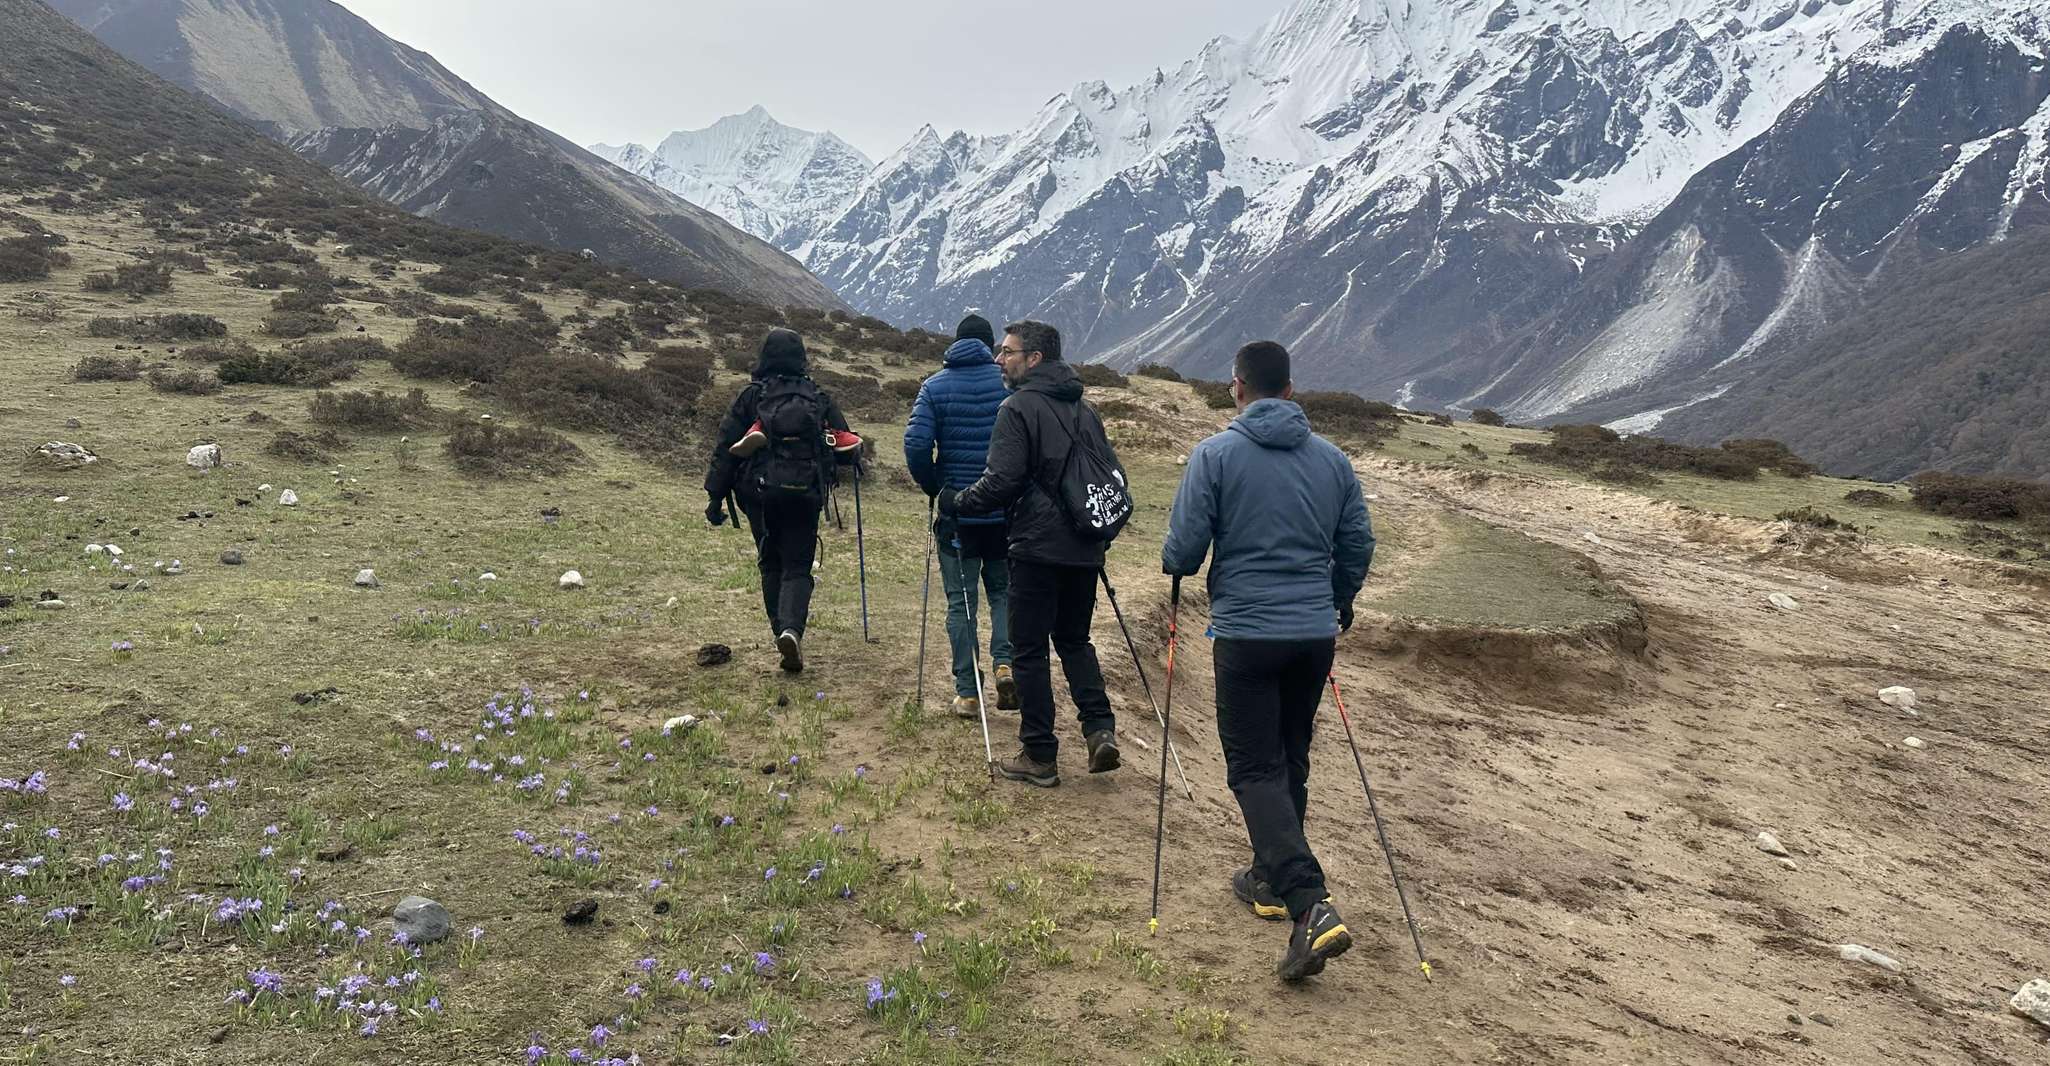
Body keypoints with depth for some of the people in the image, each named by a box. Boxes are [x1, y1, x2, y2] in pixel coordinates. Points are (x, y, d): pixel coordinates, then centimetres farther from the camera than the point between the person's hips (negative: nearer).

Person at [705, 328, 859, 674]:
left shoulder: (751, 396, 2)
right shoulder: (819, 397, 5)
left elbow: (726, 448, -1)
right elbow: (848, 445, 5)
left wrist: (716, 496, 3)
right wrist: (854, 460, 28)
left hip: (760, 493, 0)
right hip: (805, 493, 0)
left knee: (771, 564, 18)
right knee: (797, 567, 2)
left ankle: (782, 629, 20)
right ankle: (792, 628, -21)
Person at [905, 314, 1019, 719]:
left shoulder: (934, 386, -1)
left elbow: (916, 445, -11)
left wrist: (933, 488, 4)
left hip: (955, 510, 0)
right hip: (1006, 511, 0)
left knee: (960, 600, 7)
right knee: (1003, 589, 18)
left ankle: (968, 693, 8)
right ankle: (1005, 661, -3)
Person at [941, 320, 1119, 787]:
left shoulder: (1018, 408, -9)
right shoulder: (1085, 410, 14)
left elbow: (1001, 482, -16)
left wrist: (954, 501, -2)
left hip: (1038, 547, -7)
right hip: (1085, 550, 7)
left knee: (1030, 650, 3)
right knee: (1075, 640, 21)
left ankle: (1040, 757, 8)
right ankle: (1100, 727, 5)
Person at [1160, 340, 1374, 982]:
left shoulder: (1215, 455, -8)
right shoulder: (1333, 459, 6)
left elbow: (1184, 551, -9)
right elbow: (1358, 548, 11)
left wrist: (1173, 564, 15)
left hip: (1246, 635, -5)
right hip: (1315, 635, 5)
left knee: (1256, 770, -1)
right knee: (1291, 764, 19)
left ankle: (1311, 907, -15)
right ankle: (1270, 880, 33)